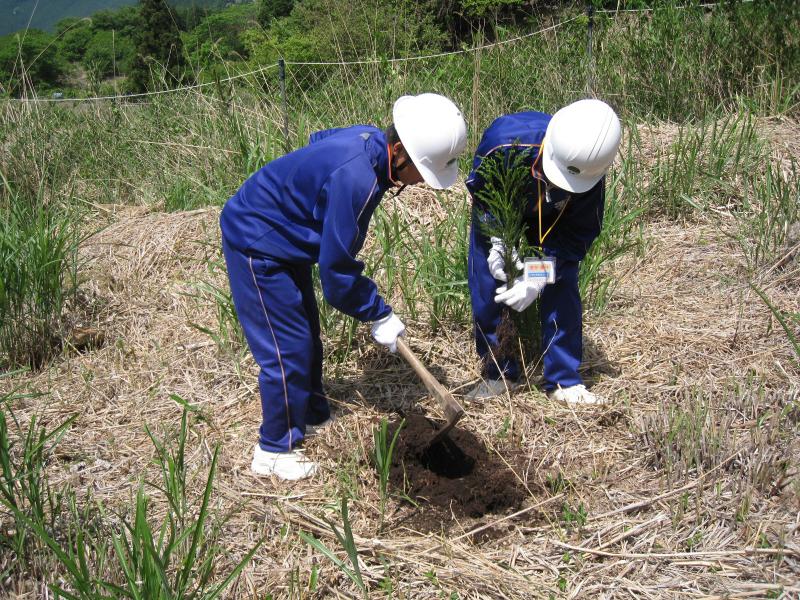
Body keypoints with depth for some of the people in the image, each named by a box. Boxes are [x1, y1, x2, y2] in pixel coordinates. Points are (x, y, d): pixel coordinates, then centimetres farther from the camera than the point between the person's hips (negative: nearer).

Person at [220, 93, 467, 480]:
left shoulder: (369, 139, -7)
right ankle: (274, 451, 12)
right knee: (287, 348, -3)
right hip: (256, 245, -10)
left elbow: (319, 140, 17)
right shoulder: (355, 179, -35)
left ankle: (312, 418, 36)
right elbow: (337, 270, -27)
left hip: (283, 240, 10)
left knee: (307, 336, 19)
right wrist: (379, 316, -14)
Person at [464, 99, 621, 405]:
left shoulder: (591, 177, -35)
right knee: (485, 292, -5)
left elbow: (578, 236, -22)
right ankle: (499, 374, 12)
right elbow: (478, 188, -19)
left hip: (552, 224, 0)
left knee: (562, 291, -9)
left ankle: (563, 381, 5)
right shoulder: (505, 138, -39)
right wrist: (496, 241, -27)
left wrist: (539, 278, -33)